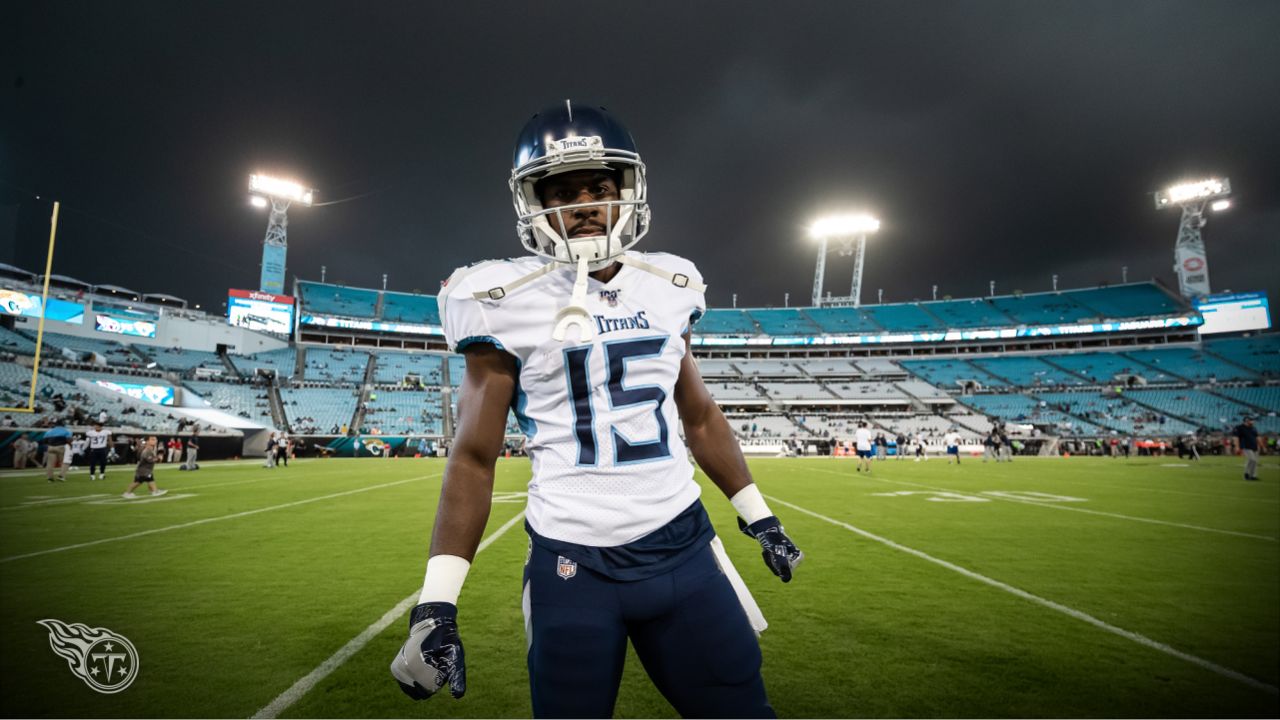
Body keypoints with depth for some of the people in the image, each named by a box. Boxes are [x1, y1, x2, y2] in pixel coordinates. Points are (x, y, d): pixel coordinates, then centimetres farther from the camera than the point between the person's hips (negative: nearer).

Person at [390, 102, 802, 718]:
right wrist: (436, 601, -9)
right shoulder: (510, 303, -6)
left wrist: (757, 515, 19)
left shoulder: (666, 287, 6)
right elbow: (473, 457, -3)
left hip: (683, 546, 4)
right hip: (572, 565, -3)